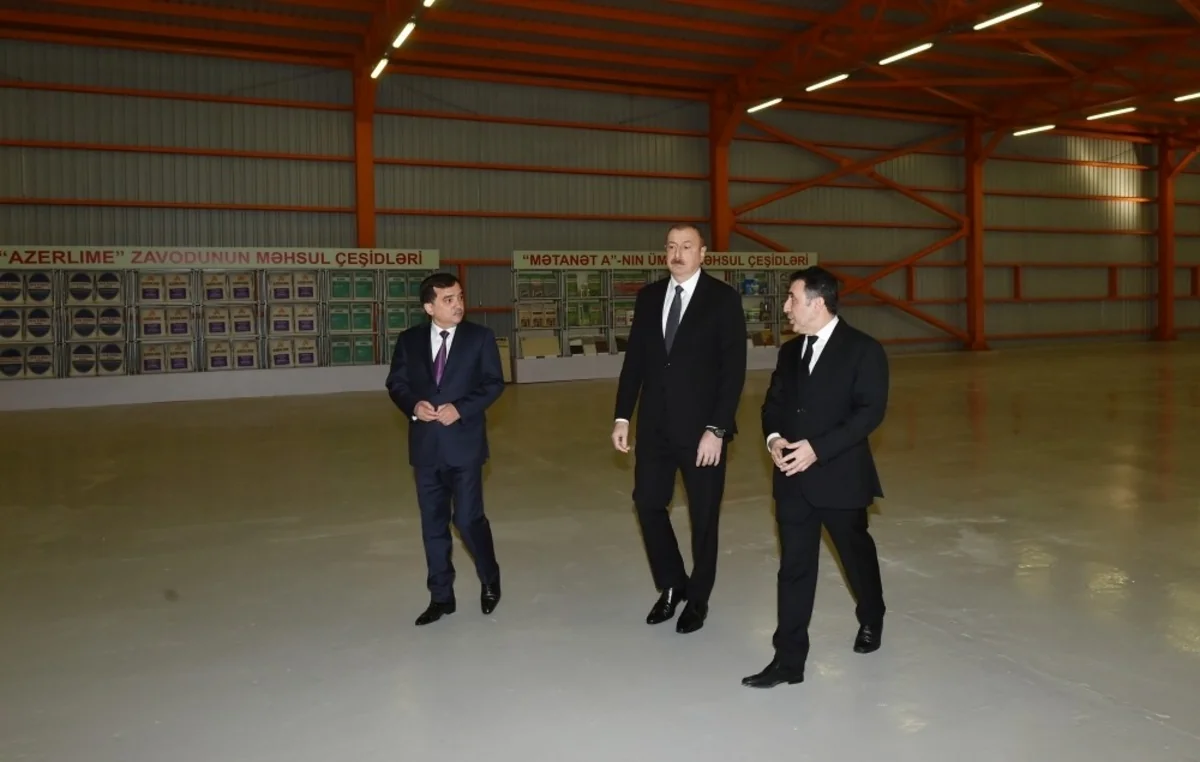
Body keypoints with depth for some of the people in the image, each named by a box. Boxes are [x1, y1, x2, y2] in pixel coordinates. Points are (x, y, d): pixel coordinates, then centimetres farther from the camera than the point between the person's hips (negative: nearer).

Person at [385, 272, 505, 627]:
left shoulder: (480, 337, -2)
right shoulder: (410, 340, 4)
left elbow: (494, 383, -4)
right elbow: (396, 383, 8)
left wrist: (461, 408, -17)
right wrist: (413, 405, -12)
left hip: (464, 443, -3)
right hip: (426, 445, 3)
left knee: (468, 519, -1)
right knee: (433, 524, 9)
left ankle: (490, 580, 26)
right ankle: (441, 597, 23)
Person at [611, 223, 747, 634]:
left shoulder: (724, 299, -8)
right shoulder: (648, 297, 6)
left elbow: (734, 370, -11)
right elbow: (634, 360, 8)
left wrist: (717, 429, -17)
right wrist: (623, 416, 3)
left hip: (702, 429, -4)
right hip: (654, 425, 4)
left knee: (703, 515, 8)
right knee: (648, 503, 9)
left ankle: (697, 599, 27)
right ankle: (671, 584, 31)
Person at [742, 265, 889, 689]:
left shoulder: (863, 350, -9)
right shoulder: (790, 351, 10)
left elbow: (870, 411, -16)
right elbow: (773, 403, 13)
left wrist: (818, 447, -23)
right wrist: (773, 437, -9)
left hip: (841, 476, -4)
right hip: (793, 478, 5)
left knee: (857, 554, 17)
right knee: (794, 567, 4)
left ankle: (871, 620, 45)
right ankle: (788, 660, 9)